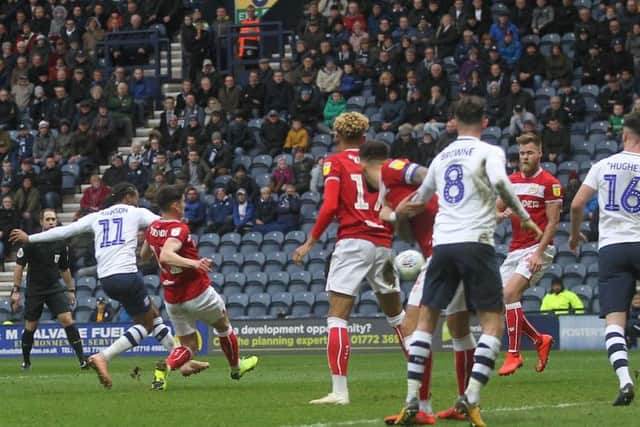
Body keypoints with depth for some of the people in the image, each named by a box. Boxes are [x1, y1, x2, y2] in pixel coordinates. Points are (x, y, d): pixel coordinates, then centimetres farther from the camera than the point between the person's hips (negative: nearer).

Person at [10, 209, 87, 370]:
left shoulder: (61, 244, 2)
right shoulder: (32, 241, -10)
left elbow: (65, 269, 16)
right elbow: (19, 266, -6)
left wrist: (71, 290, 18)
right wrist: (16, 290, -10)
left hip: (55, 287, 2)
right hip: (34, 289, -2)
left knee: (67, 319, -14)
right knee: (30, 327, 4)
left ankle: (82, 358, -16)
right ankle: (25, 361, 25)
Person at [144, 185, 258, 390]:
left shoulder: (153, 228, 3)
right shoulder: (178, 229, -21)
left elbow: (144, 254, 20)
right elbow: (165, 255, -37)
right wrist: (193, 263, -47)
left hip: (172, 299, 6)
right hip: (197, 293, -6)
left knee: (188, 345, 12)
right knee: (223, 325, 23)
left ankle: (165, 366, -18)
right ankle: (236, 367, 40)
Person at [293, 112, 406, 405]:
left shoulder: (335, 162, 2)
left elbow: (330, 206, -10)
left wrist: (310, 242, -6)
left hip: (353, 242, -5)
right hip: (383, 243, 5)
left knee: (337, 316, -6)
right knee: (396, 314, 20)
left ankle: (339, 390, -16)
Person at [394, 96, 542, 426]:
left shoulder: (441, 157, 19)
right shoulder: (489, 152, 3)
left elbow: (419, 200, 33)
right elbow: (499, 181, -19)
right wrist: (523, 216, -7)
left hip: (442, 244, 5)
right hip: (475, 243, -5)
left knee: (426, 320, 11)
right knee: (493, 323, 0)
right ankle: (471, 399, -16)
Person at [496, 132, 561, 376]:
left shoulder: (550, 183, -6)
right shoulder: (511, 181, 12)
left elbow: (553, 222, -8)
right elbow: (494, 212, 17)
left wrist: (539, 252, -17)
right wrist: (504, 214, -8)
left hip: (538, 248, -7)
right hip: (515, 249, 7)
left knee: (510, 293, -23)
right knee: (503, 301, 0)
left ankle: (514, 354, -16)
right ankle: (540, 340, 21)